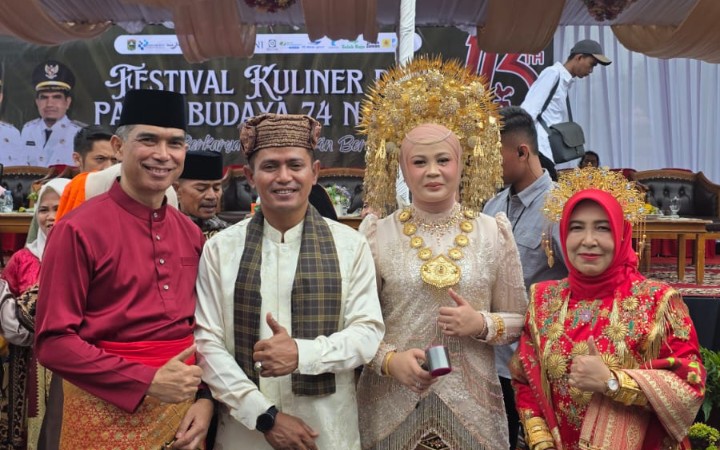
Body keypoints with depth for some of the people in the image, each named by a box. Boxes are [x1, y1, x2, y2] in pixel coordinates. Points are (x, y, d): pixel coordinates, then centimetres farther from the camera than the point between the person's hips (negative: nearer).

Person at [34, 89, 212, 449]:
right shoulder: (78, 230, -11)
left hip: (184, 404, 5)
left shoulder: (191, 233, 5)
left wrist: (206, 397, -3)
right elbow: (53, 341, -13)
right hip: (110, 409, -5)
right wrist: (148, 382, -19)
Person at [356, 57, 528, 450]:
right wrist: (390, 359, -17)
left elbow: (518, 321, 6)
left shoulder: (494, 233, 0)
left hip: (471, 404, 1)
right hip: (391, 405, -1)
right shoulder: (376, 234, -3)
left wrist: (481, 324, -13)